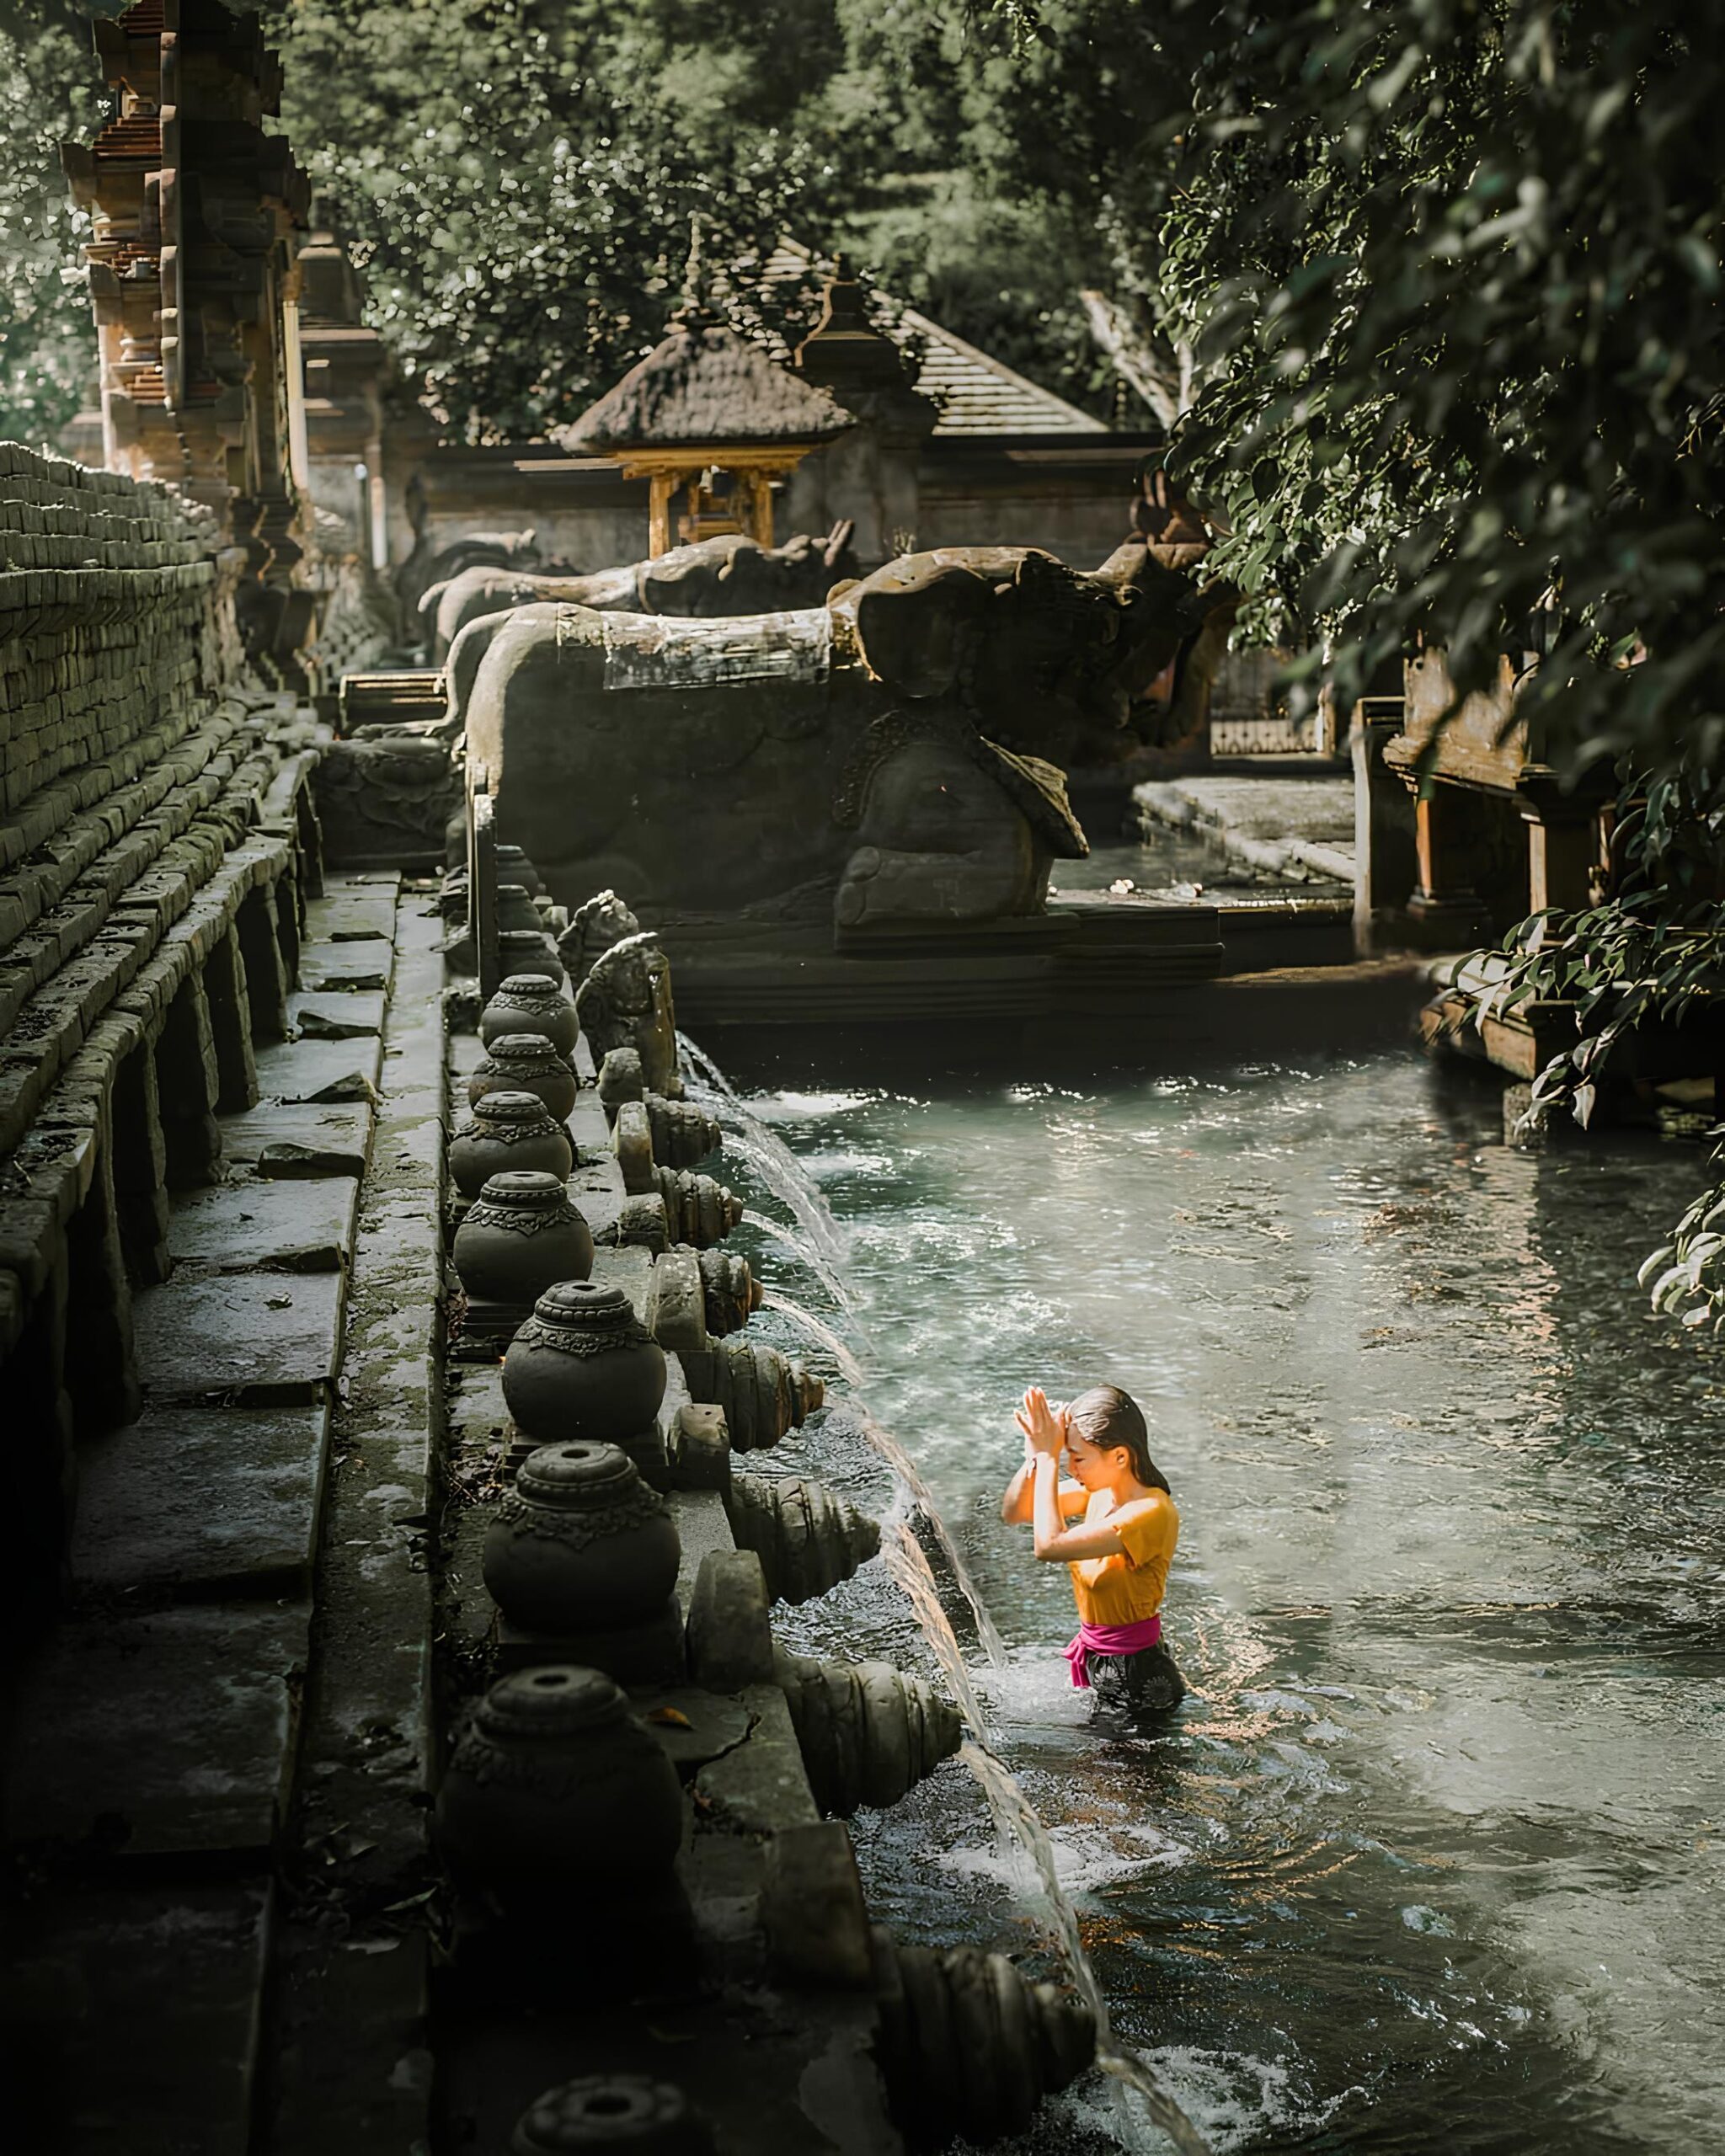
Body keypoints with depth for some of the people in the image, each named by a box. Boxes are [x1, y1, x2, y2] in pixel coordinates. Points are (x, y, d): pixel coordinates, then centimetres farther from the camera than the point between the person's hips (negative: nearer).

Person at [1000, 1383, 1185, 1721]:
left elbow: (1050, 1545, -35)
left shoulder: (1152, 1513, -28)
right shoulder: (1101, 1489, -2)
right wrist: (1035, 1457, -15)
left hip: (1137, 1679, -8)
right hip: (1095, 1664, 8)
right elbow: (1014, 1513, 4)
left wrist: (1048, 1458, -27)